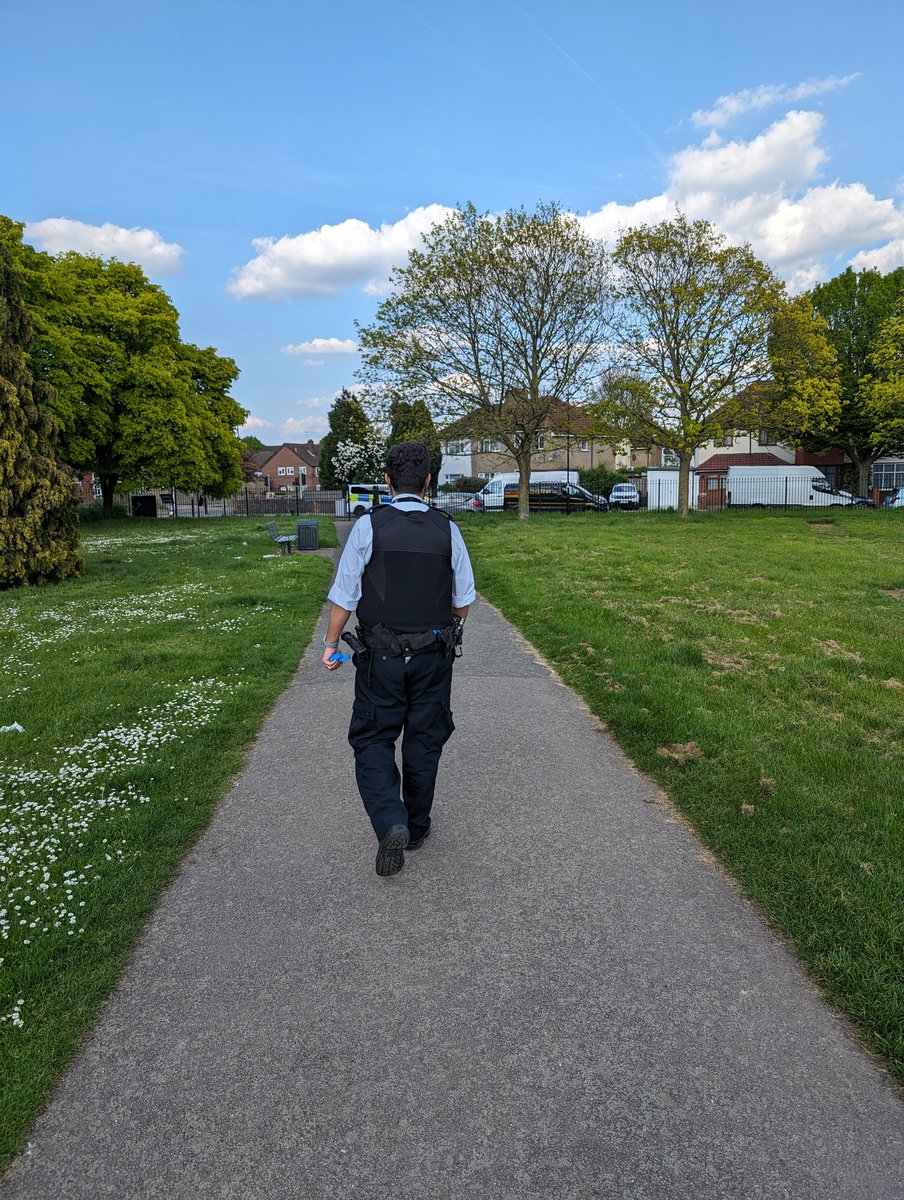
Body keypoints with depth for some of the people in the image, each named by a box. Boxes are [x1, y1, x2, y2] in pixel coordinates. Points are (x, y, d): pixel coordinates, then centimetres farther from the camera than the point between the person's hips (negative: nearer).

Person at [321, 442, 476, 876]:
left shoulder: (368, 525, -9)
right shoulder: (447, 530, -2)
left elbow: (345, 595, -8)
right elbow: (464, 599, 5)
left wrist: (331, 643, 5)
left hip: (381, 656, -2)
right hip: (434, 656, 3)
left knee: (373, 741, 8)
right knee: (424, 742, 15)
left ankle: (390, 822, -10)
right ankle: (416, 826, 28)